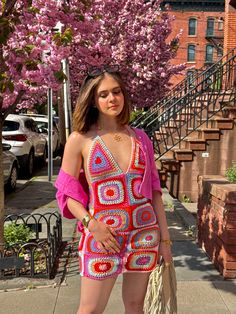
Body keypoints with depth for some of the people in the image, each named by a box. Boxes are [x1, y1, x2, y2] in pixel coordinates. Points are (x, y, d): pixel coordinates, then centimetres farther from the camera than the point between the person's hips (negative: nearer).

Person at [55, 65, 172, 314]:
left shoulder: (140, 138, 4)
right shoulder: (80, 139, -4)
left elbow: (153, 189, 6)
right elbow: (67, 192, -2)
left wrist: (164, 237, 5)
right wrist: (90, 223, -17)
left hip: (145, 233, 3)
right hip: (101, 236, -2)